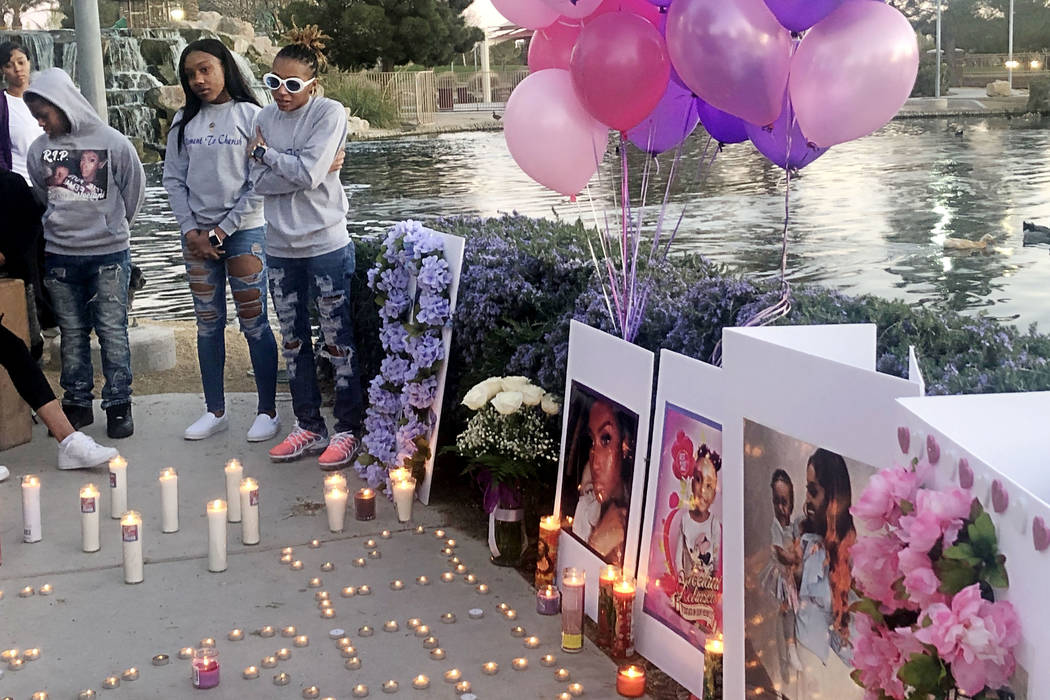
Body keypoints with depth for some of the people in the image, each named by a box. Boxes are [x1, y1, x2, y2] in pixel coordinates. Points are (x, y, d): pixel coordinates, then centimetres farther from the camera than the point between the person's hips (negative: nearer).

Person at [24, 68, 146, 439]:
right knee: (72, 333, 10)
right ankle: (77, 402, 21)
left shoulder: (113, 143, -7)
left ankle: (118, 404, 11)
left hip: (108, 252, -3)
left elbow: (134, 191, 5)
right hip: (58, 255, 3)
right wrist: (57, 227, 14)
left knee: (112, 331, 0)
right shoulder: (39, 149, 1)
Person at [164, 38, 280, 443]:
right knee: (208, 325, 9)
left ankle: (267, 411, 9)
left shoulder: (250, 115, -4)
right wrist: (191, 231, -4)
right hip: (196, 234, 4)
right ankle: (215, 411, 18)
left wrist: (221, 231, -10)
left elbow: (259, 183, -7)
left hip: (243, 231, -4)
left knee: (254, 324, -1)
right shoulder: (184, 121, 8)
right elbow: (174, 178, 7)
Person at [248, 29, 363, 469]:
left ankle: (347, 430, 11)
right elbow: (259, 182, -4)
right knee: (293, 341, 12)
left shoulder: (329, 114, -8)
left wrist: (265, 153, -5)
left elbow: (308, 175, -19)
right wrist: (303, 168, -14)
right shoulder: (265, 119, 6)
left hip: (325, 245, -6)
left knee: (338, 341, 0)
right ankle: (309, 428, 24)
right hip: (280, 247, 6)